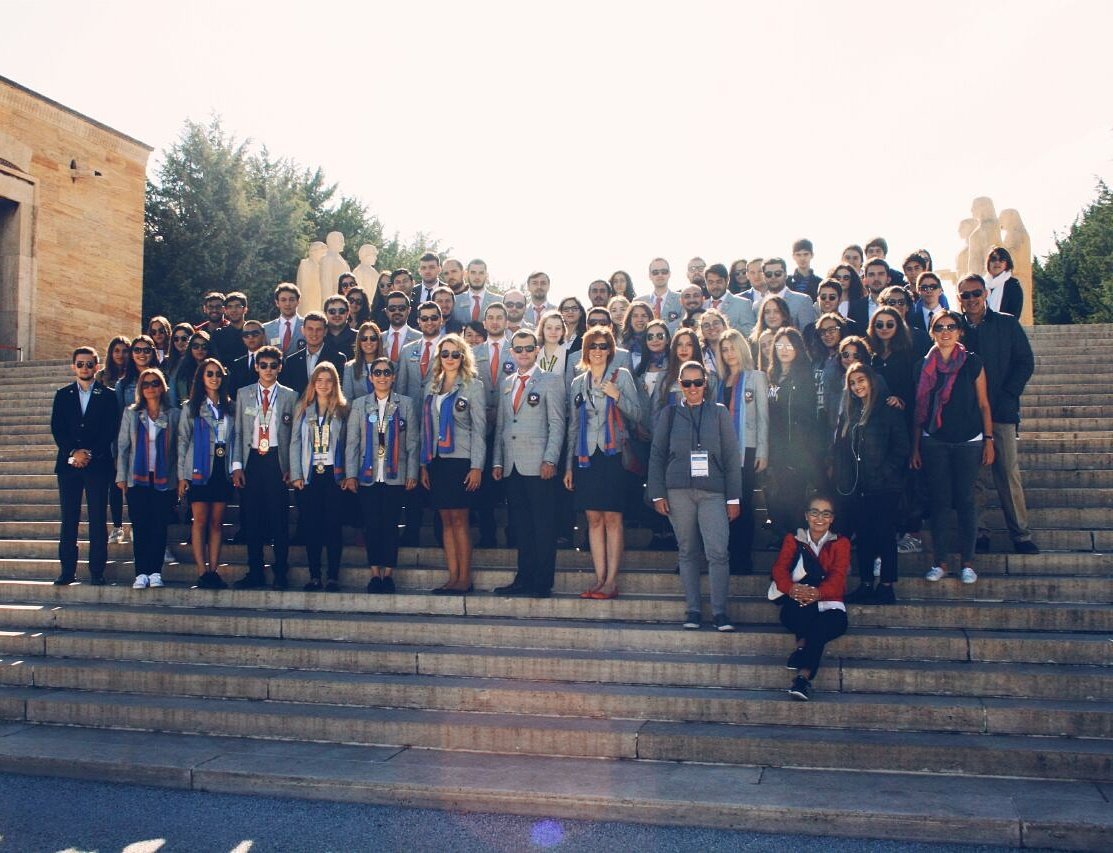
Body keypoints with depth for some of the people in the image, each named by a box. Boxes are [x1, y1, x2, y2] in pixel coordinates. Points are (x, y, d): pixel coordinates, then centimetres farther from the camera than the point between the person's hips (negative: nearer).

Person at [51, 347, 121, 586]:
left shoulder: (108, 396, 6)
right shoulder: (62, 395, 13)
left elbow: (110, 431, -1)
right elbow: (56, 429, 5)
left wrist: (89, 453, -10)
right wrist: (73, 452, -8)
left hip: (98, 464, -2)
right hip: (68, 463, 2)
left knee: (98, 519, -3)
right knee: (68, 519, 2)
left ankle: (97, 571, 1)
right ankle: (67, 570, 7)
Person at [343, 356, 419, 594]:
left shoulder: (406, 404, 7)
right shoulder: (359, 405, 9)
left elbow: (412, 442, 5)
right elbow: (351, 442, 6)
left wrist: (412, 474, -2)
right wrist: (350, 474, -1)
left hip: (395, 476, -1)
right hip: (367, 476, 1)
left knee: (391, 525, 0)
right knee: (371, 525, 0)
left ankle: (388, 573, 7)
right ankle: (375, 573, 7)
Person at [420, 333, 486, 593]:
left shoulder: (473, 386, 0)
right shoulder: (432, 387, 14)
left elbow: (479, 428, -5)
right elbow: (426, 427, 14)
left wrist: (477, 467, -12)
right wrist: (424, 464, 8)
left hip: (461, 460, -5)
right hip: (437, 460, 5)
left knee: (458, 519, -5)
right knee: (446, 520, 5)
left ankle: (464, 579, 0)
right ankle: (453, 577, 7)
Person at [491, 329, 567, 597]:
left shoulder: (551, 381, 2)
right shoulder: (507, 384, 19)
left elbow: (557, 424, -5)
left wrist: (550, 460, -13)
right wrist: (497, 461, 12)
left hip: (538, 465, -5)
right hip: (511, 466, 5)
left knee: (543, 526, -3)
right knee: (520, 526, 7)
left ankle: (543, 582, 1)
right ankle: (524, 578, 12)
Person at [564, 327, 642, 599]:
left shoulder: (622, 376, 4)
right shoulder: (578, 383, 15)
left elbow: (636, 414, -1)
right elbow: (573, 426, 16)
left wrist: (618, 396, -19)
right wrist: (569, 465, 13)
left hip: (612, 454, -4)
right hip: (585, 455, 4)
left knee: (612, 518, -4)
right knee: (593, 519, 4)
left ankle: (612, 580, -2)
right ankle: (599, 578, 8)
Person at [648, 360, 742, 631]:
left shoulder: (719, 413, 11)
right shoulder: (669, 415, 11)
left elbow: (732, 456, 8)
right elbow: (656, 455, 10)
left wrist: (733, 497, 2)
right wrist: (657, 494, 1)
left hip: (713, 492, -1)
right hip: (679, 491, 1)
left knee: (718, 552, -12)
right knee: (688, 552, 4)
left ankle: (719, 612, -5)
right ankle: (693, 611, 11)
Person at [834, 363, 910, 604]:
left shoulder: (889, 410, -4)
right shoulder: (848, 412, 13)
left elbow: (901, 447, -7)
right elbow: (840, 447, 13)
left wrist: (883, 473, -13)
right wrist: (843, 479, 3)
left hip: (884, 485, -5)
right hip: (857, 485, 5)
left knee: (885, 534, -1)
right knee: (862, 535, 8)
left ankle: (887, 587, 4)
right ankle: (866, 585, 15)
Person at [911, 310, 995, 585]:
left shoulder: (972, 362, -1)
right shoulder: (924, 365, 4)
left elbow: (983, 404, 3)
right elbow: (919, 408, 9)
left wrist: (989, 440, -1)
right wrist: (915, 447, 7)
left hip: (968, 441, -1)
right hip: (933, 442, 2)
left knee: (965, 500, 1)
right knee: (939, 500, 3)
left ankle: (967, 562, 10)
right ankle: (940, 561, 11)